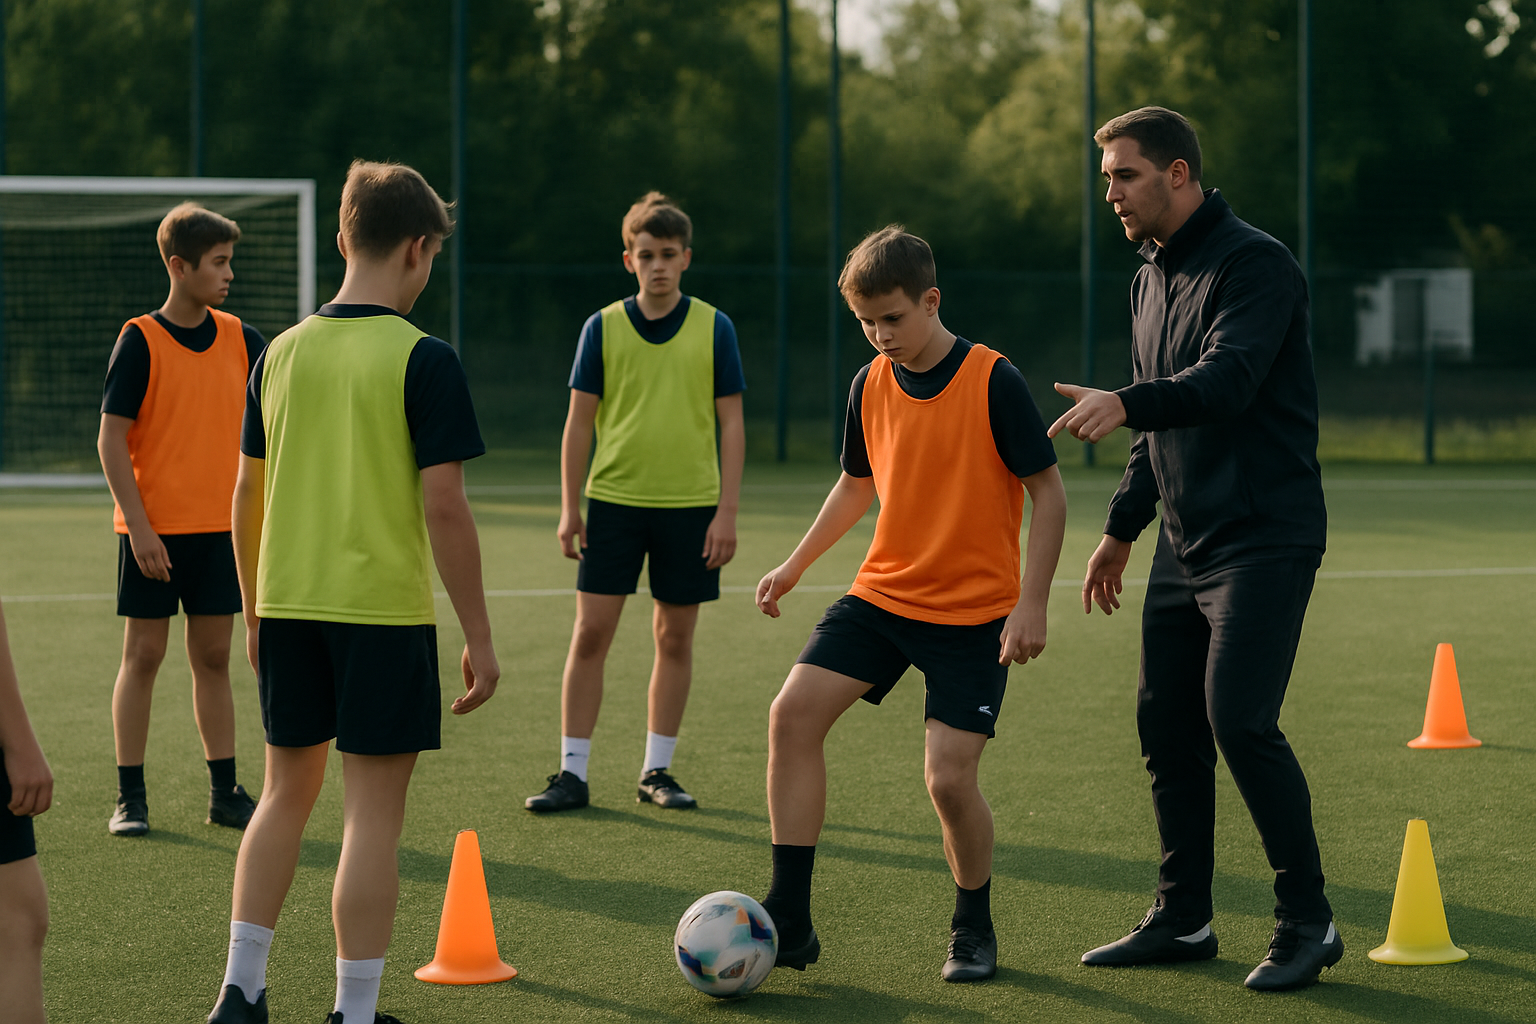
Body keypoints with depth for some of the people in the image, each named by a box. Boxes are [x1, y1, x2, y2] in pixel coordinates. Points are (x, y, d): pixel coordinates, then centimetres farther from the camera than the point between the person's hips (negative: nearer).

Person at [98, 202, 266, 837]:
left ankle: (225, 792, 14)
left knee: (213, 657, 8)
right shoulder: (140, 341, -8)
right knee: (143, 654, 0)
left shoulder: (239, 339, 5)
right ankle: (130, 797, 7)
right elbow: (111, 440, -9)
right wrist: (139, 528, -15)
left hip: (219, 526, 4)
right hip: (153, 531, -4)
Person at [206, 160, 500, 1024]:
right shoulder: (422, 360, -11)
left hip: (288, 604, 6)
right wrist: (480, 637, -7)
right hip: (384, 607, -5)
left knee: (288, 791, 17)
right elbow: (444, 506, -13)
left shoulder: (283, 352, 6)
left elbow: (248, 492, 11)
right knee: (375, 809, 1)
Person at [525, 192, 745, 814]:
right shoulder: (602, 329, 1)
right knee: (590, 634, -4)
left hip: (690, 505, 0)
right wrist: (569, 508, 0)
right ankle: (572, 774, 1)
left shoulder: (714, 329, 1)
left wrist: (727, 510, -5)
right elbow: (579, 420, 5)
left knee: (675, 638, 6)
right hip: (613, 500, 0)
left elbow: (731, 423, 2)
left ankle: (656, 772, 16)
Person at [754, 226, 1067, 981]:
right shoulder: (870, 387, 3)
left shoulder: (993, 382, -14)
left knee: (948, 776, -13)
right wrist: (796, 565, 20)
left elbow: (1047, 492, -11)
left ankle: (974, 930, 14)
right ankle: (789, 921, -5)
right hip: (883, 592, 5)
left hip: (974, 613, -5)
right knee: (793, 714, -12)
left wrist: (1031, 603, -16)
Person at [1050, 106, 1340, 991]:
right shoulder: (1153, 278, 15)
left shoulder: (1256, 263, -12)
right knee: (1166, 725, 7)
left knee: (1239, 720, -16)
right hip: (1186, 545, 9)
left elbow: (1229, 379, -29)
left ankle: (1308, 921, -4)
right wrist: (1123, 528, 24)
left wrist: (1127, 404, -43)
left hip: (1265, 540, -9)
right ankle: (1184, 919, 18)